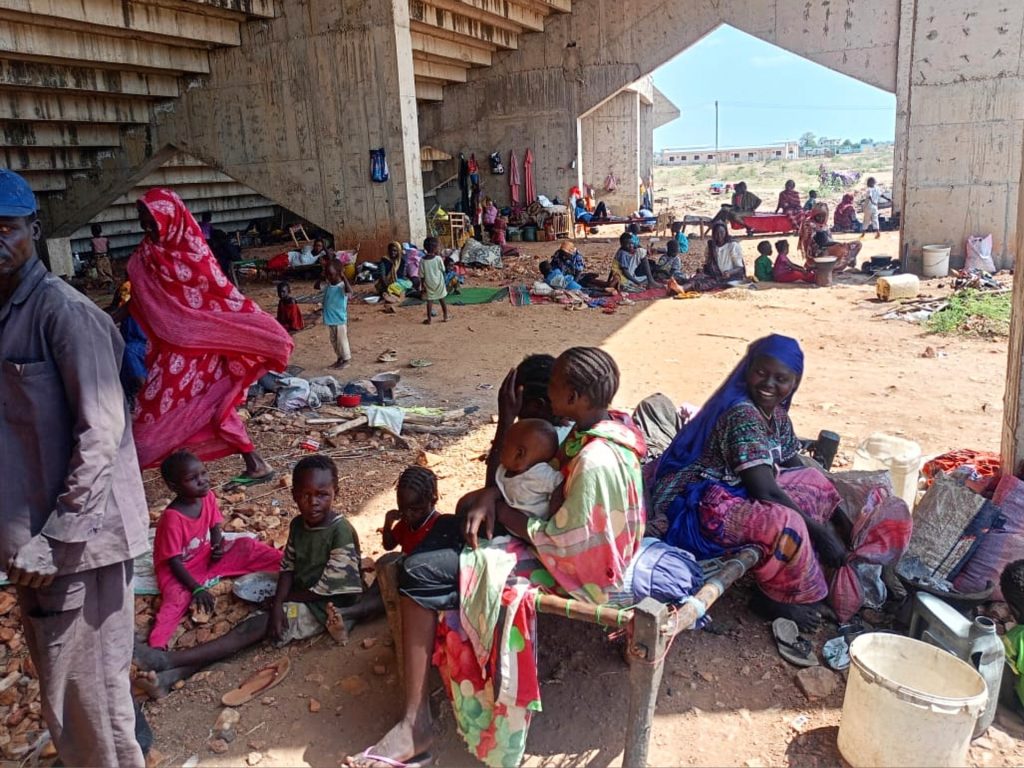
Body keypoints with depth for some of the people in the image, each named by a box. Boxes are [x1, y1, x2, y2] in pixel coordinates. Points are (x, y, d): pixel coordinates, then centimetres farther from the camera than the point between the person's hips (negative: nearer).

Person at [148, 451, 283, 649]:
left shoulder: (207, 497, -10)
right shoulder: (172, 518, -29)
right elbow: (174, 562, -24)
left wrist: (218, 547, -13)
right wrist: (197, 589, -29)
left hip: (207, 558, 6)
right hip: (179, 570, -6)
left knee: (246, 547, -6)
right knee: (178, 598, -34)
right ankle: (156, 645, -47)